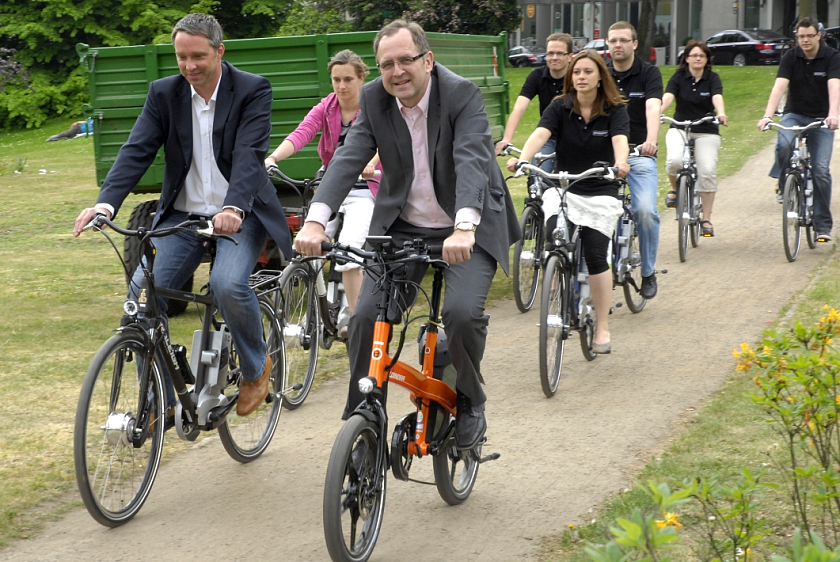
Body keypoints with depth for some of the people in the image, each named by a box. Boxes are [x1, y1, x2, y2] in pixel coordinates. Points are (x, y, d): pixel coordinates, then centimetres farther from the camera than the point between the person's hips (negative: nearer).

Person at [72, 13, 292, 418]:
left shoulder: (252, 90, -8)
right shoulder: (164, 93, 2)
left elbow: (250, 154, -21)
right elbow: (137, 149, -8)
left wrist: (233, 208, -39)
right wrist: (106, 202, -26)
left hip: (239, 215, -4)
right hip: (183, 215, 4)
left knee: (228, 284, -31)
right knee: (141, 291, -16)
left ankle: (256, 367, 0)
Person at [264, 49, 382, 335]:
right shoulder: (325, 109, 5)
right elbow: (301, 133, -12)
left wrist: (371, 163, -47)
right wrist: (273, 157, -32)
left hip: (364, 191, -4)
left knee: (349, 251, -25)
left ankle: (353, 318, -12)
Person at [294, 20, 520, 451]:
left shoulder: (462, 94, -17)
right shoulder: (374, 98, -4)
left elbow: (473, 160, -32)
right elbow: (349, 158, -15)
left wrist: (464, 227, -49)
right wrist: (316, 220, -32)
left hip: (467, 229, -4)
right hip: (401, 228, 4)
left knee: (463, 313, -24)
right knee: (366, 316, -11)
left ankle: (470, 405, 3)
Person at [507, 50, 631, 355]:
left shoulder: (615, 110, -5)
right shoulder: (560, 107, -3)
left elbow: (620, 140, -23)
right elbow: (540, 133, -20)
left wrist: (620, 164, -46)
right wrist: (521, 159, -40)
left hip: (601, 193, -1)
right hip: (562, 189, 1)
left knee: (596, 255, -12)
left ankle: (602, 328, 3)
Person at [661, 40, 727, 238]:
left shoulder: (712, 78, -1)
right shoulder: (679, 77, 0)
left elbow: (717, 97, -20)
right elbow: (668, 96, -17)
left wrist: (721, 113, -42)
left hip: (707, 132, 0)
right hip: (679, 128, 0)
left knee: (708, 171, -14)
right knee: (674, 160, -29)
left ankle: (706, 219, -1)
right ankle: (675, 189, 4)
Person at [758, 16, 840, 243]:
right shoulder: (790, 57, -4)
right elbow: (779, 86, -17)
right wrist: (767, 115, -32)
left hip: (821, 118, -1)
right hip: (794, 114, 1)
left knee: (821, 170, -9)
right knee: (784, 144, -33)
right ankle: (783, 186, -6)